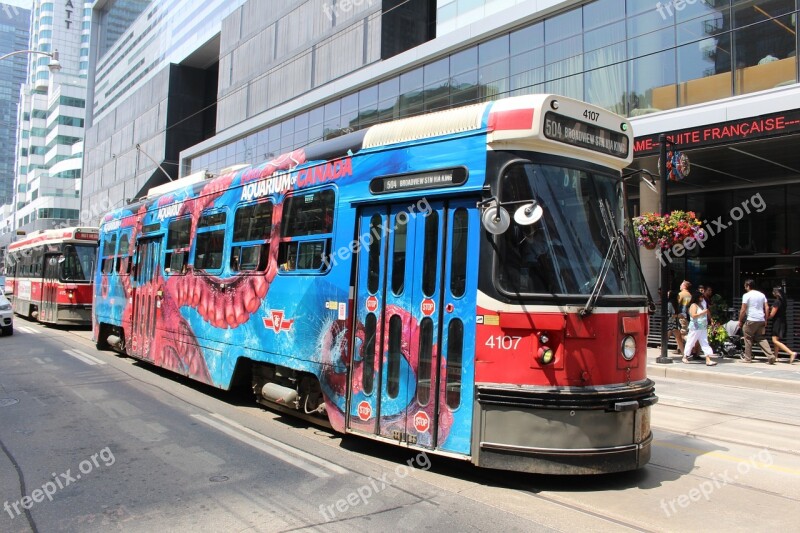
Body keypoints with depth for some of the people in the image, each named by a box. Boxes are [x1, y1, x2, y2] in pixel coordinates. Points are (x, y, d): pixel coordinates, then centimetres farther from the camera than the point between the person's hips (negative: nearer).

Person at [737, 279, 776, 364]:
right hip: (761, 320, 6)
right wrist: (765, 320, 16)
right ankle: (771, 356, -2)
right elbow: (767, 308, 10)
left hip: (751, 320, -6)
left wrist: (740, 321, -1)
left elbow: (743, 310, -10)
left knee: (748, 339, 5)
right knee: (761, 339, 11)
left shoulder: (747, 295, -7)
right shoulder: (762, 294, 13)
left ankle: (747, 358, 9)